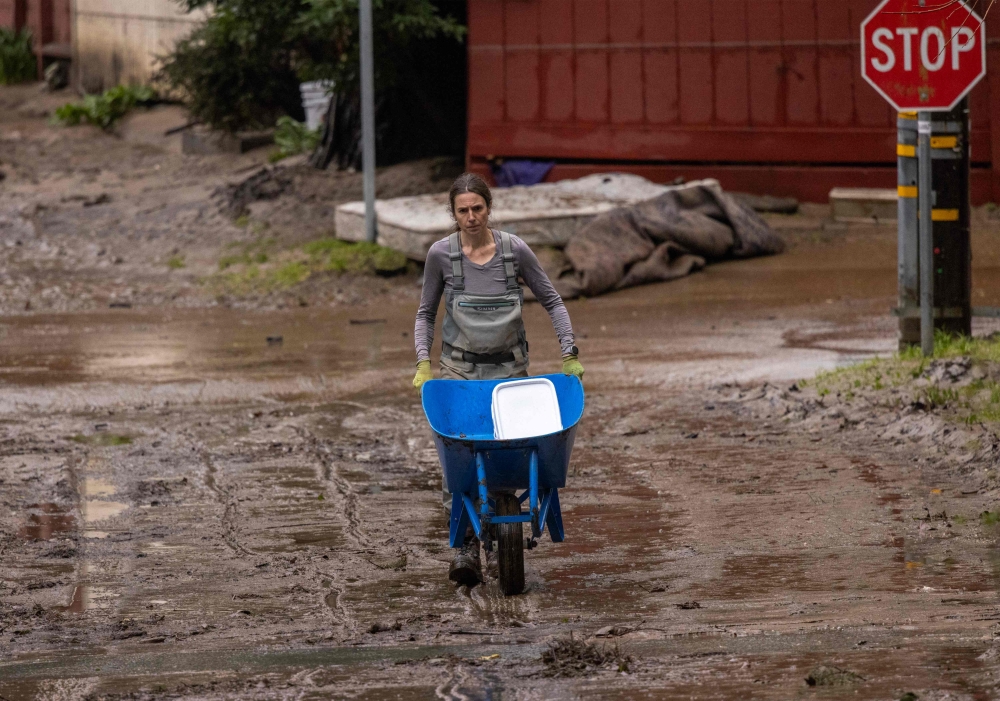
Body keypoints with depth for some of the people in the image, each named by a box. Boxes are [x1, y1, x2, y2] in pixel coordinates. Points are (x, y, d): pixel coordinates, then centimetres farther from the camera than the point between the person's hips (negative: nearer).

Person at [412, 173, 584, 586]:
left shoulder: (515, 250, -6)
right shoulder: (441, 255, -5)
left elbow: (552, 302, 3)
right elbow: (426, 313, 7)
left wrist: (570, 354, -6)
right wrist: (423, 362, -5)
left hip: (510, 368, 0)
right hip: (459, 369, 0)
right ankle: (466, 546, -15)